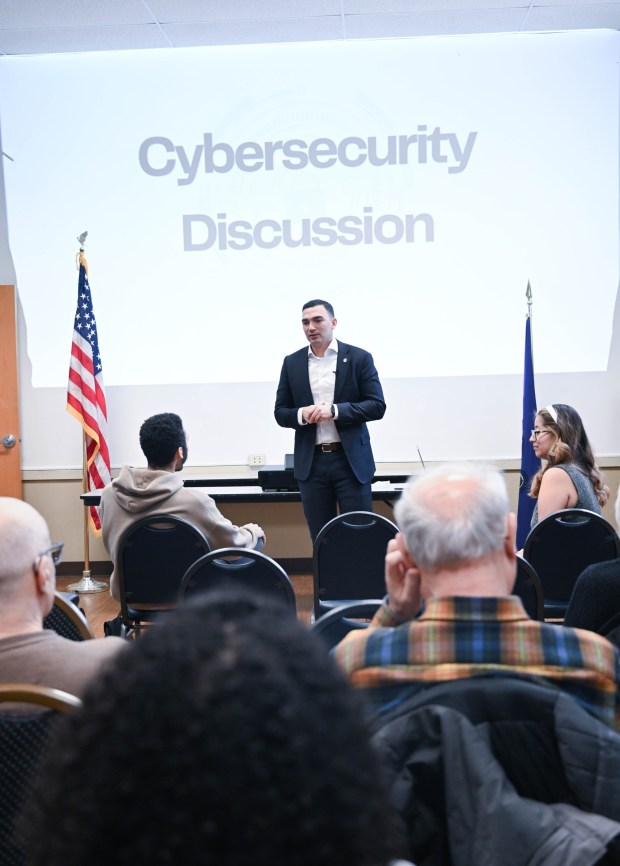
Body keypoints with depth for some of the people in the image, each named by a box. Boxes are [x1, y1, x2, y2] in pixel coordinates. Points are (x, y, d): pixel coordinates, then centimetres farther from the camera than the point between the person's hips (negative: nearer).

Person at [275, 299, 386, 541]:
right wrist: (302, 414, -14)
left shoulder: (359, 358, 0)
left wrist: (335, 410, -18)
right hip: (311, 462, 3)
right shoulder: (292, 363, 8)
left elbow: (377, 406, -5)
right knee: (320, 537, 9)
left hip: (351, 460, -2)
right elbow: (280, 412, 9)